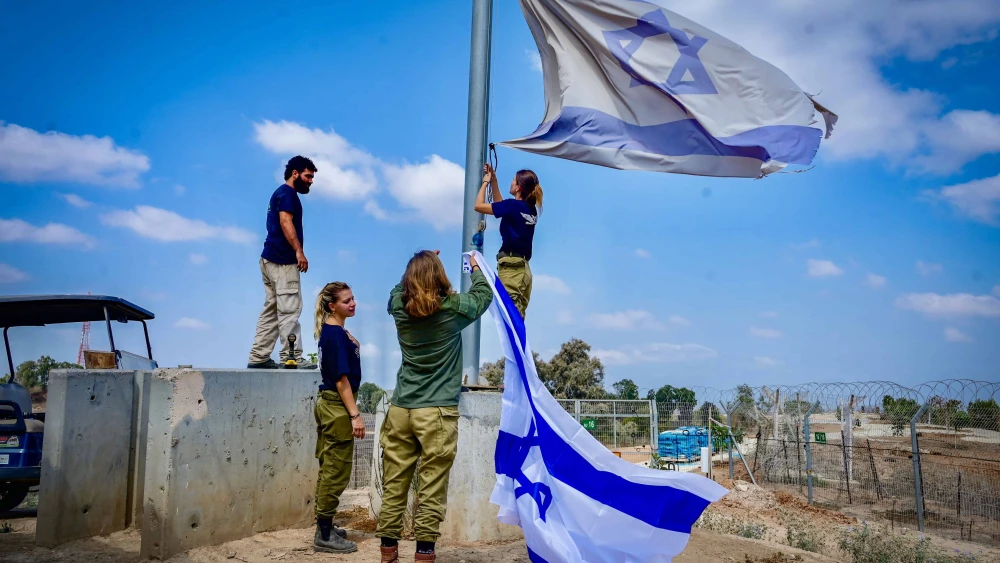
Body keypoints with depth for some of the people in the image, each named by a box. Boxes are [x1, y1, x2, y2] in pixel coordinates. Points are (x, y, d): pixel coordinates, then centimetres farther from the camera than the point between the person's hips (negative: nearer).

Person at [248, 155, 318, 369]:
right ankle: (291, 357, -11)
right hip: (282, 260, -10)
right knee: (289, 309, -10)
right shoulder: (287, 193, -6)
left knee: (271, 310, 9)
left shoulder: (281, 193, 24)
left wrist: (295, 252, 20)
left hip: (271, 259, 10)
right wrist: (299, 251, -26)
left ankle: (258, 357, 10)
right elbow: (285, 221, -19)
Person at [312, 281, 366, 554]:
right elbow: (341, 379, -22)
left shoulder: (330, 331, 11)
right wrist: (355, 415, -21)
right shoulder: (337, 334, -18)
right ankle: (324, 536, 5)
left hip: (328, 404, 10)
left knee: (329, 470, 17)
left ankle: (325, 526, 27)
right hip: (338, 407, -10)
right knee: (337, 472, -3)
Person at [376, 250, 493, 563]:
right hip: (437, 412, -4)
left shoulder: (399, 307, 3)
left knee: (394, 487, 7)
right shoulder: (453, 308, -5)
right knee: (432, 489, 0)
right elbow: (484, 293, 15)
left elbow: (399, 288, 27)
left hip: (400, 409, 4)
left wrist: (420, 265, 35)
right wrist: (476, 267, 32)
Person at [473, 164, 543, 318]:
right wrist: (493, 180, 26)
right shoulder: (531, 209, 12)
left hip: (511, 267, -8)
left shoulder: (513, 205, -11)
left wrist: (485, 182, 9)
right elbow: (500, 205, 27)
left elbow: (478, 205, -5)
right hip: (523, 268, 8)